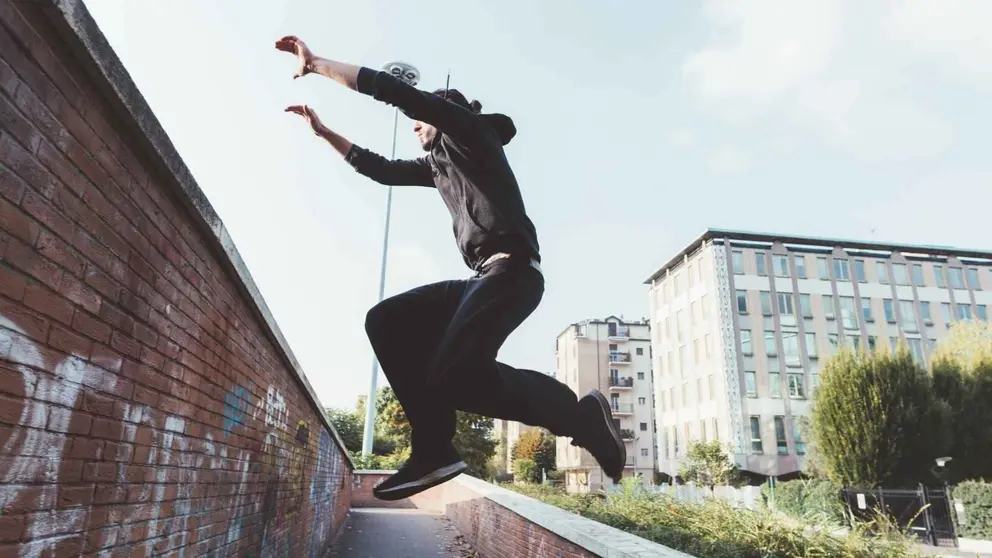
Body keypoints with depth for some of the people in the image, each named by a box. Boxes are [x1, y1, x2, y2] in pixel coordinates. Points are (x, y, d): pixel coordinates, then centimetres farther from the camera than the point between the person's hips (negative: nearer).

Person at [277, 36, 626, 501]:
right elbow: (382, 170, 35)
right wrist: (323, 132, 36)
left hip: (512, 270, -9)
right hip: (484, 277, 9)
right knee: (386, 322, 1)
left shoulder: (469, 130, 7)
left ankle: (580, 415, -8)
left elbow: (394, 91, -1)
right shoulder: (437, 163, 29)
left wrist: (317, 64, 5)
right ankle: (434, 450, -6)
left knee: (457, 375, -26)